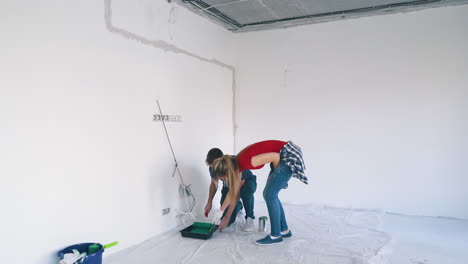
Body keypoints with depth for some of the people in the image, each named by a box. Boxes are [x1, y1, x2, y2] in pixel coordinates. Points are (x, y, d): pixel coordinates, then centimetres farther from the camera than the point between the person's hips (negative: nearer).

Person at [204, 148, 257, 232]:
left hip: (246, 182, -4)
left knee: (246, 191, -43)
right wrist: (209, 201, -16)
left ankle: (250, 218, -18)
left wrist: (228, 215, -39)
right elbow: (214, 183, -1)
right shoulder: (213, 167, -22)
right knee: (227, 222, -10)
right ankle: (238, 206, 24)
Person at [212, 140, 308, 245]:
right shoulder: (236, 164, 4)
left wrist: (276, 176, -3)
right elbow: (234, 192, 15)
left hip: (289, 156, -9)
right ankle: (284, 230, 20)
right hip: (282, 157, 9)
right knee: (270, 194, 10)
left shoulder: (244, 161, -24)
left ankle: (275, 235, 1)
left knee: (269, 194, -8)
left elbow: (275, 156, -21)